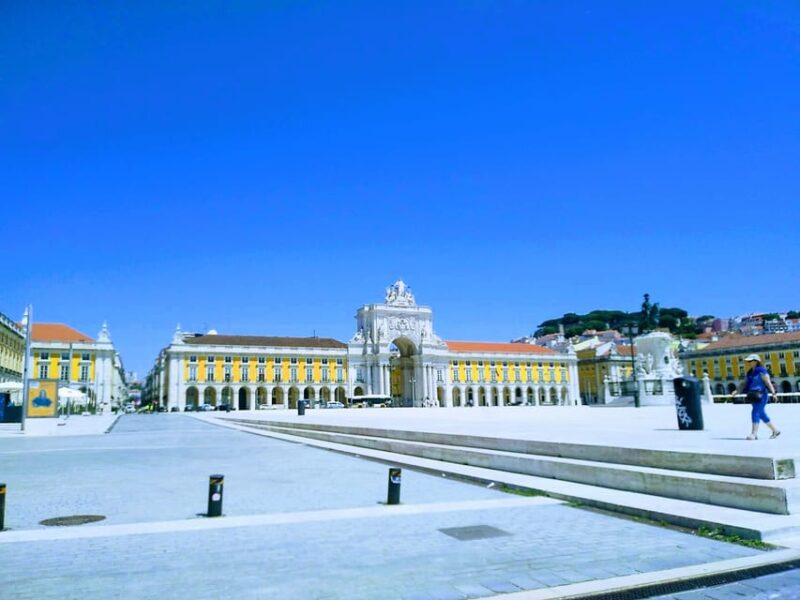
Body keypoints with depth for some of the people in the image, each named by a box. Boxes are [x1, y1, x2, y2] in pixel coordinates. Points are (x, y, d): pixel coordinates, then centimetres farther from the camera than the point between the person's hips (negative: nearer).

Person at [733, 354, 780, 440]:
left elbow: (768, 383, -18)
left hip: (762, 396, -8)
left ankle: (754, 434, -15)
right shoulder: (749, 373, 13)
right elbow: (745, 385, 12)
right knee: (762, 414, 14)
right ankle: (775, 431, 28)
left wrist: (773, 393, -30)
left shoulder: (762, 372, -10)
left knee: (755, 412, -14)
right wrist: (737, 391, 0)